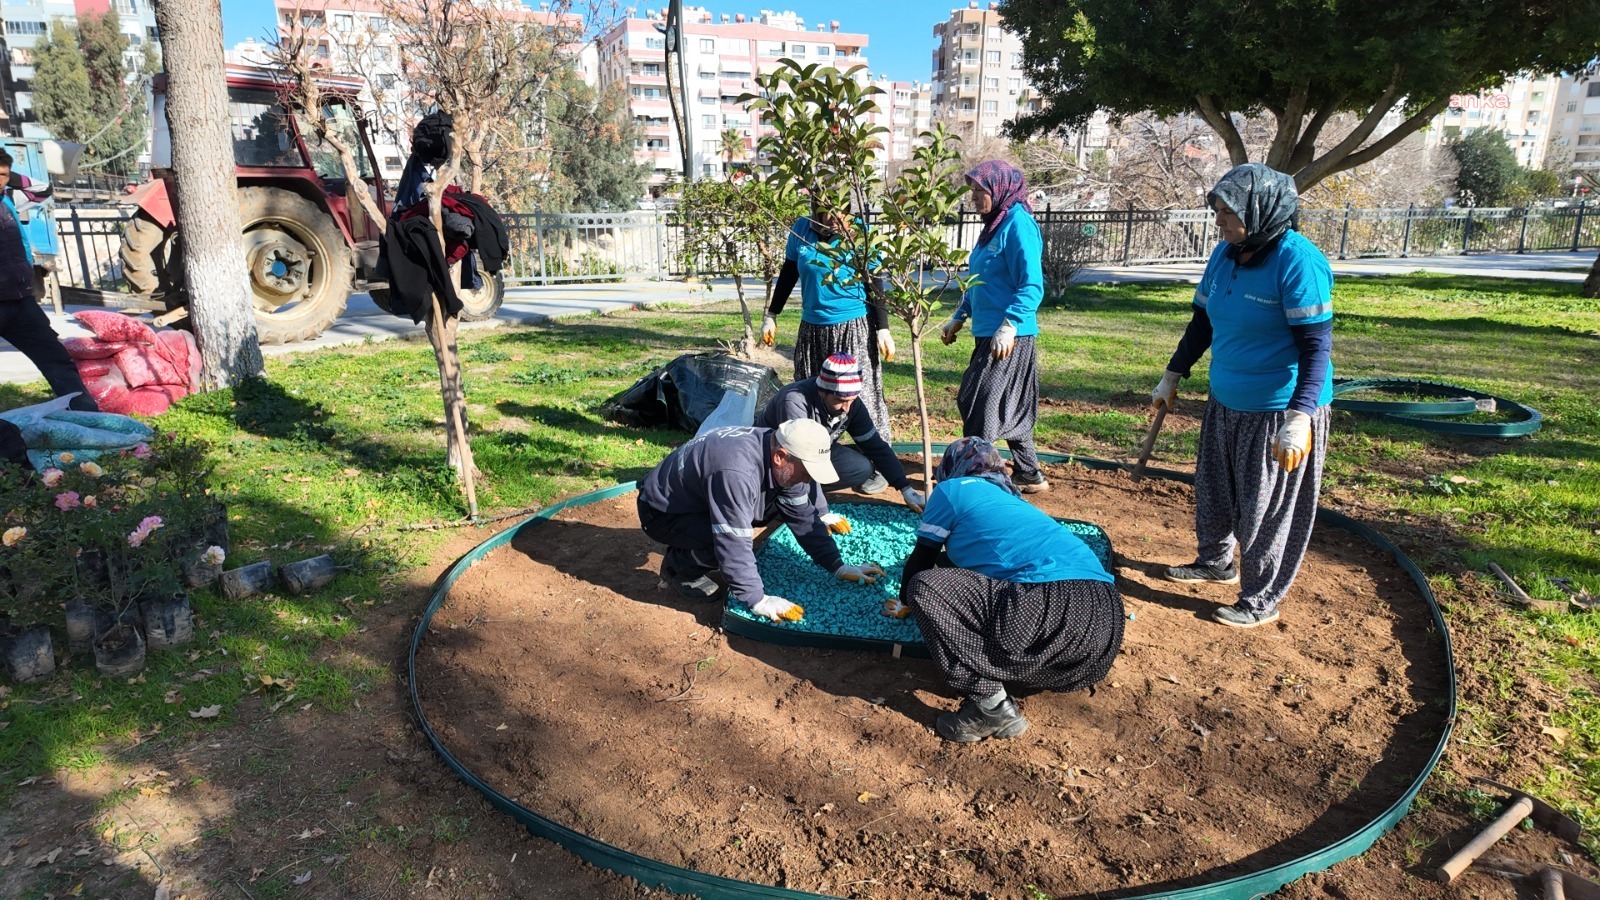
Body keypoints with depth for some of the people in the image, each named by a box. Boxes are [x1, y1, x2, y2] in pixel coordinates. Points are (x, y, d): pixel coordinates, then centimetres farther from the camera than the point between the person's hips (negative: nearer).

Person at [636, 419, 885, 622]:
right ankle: (678, 566, -3)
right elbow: (734, 545, -36)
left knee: (779, 505, -1)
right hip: (661, 513, -8)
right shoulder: (736, 473, -38)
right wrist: (758, 600, -30)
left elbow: (804, 518, -4)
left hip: (698, 499, 8)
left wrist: (839, 566, -8)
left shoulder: (782, 462, -11)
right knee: (732, 543, -32)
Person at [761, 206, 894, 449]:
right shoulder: (801, 229, 0)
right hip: (812, 328, 4)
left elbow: (874, 284, -5)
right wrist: (771, 315, 11)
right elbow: (788, 275, 10)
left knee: (863, 394, -5)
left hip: (854, 328, -4)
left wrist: (882, 329, -10)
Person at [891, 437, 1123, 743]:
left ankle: (991, 705, -9)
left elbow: (922, 560, 19)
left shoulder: (952, 489, 11)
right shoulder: (1010, 498, 31)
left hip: (1057, 606, -9)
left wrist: (904, 604, 37)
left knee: (924, 587, -7)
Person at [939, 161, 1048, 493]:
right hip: (988, 333, 10)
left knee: (981, 405, -6)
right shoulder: (994, 224, 15)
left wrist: (1009, 326, -27)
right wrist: (959, 317, 21)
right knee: (1009, 408, 15)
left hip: (1008, 337, -10)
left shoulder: (1018, 223, -14)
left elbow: (1032, 285, -20)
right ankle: (1029, 475, 26)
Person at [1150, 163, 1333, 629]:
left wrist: (1299, 417, -29)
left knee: (1268, 509, 5)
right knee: (1214, 491, 22)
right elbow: (1202, 322, 14)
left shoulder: (1298, 261, -20)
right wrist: (1172, 376, 17)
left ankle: (1261, 601, 21)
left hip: (1279, 411, -8)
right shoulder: (1224, 255, 2)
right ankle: (1217, 562, 45)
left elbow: (1316, 345, -22)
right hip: (1225, 402, 8)